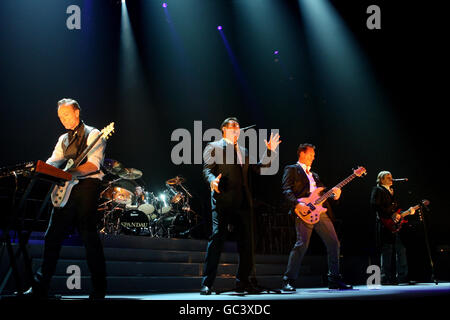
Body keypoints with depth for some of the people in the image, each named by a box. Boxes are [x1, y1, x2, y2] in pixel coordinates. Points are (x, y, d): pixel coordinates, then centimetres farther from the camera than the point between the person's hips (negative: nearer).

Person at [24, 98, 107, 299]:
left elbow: (93, 164, -13)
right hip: (66, 189, 7)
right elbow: (52, 162, 14)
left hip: (87, 186, -7)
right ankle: (40, 287, 6)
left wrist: (71, 172, -28)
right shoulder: (63, 139, 23)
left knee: (88, 236, -10)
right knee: (53, 236, 2)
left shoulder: (93, 134, 0)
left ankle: (99, 290, -4)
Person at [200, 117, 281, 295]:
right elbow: (207, 169, -2)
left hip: (243, 202, 6)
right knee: (217, 238, -13)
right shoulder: (214, 147, 9)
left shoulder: (244, 151, 26)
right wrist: (212, 180, -24)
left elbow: (259, 168, 22)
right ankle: (207, 283, -12)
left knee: (246, 240, 5)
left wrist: (269, 151, 11)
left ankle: (243, 281, 15)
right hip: (223, 200, -6)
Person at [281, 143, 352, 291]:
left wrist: (333, 194, 6)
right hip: (304, 212, -7)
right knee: (302, 244, -17)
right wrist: (297, 204, -21)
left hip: (321, 211, 7)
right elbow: (286, 190, -6)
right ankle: (289, 281, -10)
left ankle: (334, 279, 10)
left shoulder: (314, 175, 31)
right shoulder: (291, 170, 8)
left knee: (334, 243, 2)